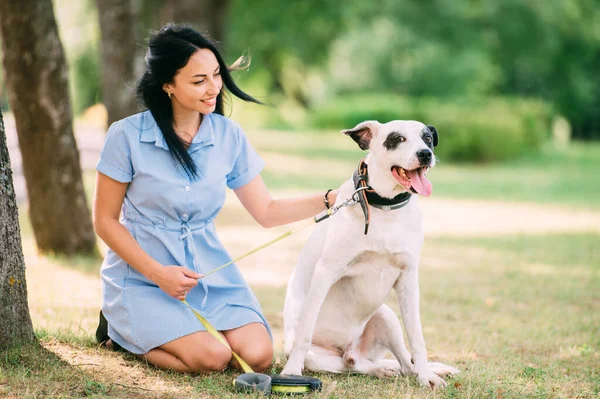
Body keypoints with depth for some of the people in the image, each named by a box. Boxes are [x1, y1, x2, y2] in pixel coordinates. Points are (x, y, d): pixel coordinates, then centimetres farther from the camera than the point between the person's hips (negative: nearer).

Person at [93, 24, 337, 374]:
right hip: (144, 276, -4)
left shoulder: (228, 135, 0)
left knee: (258, 356, -18)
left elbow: (267, 211, 5)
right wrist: (158, 273, -16)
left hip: (211, 272, 4)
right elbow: (106, 221, -5)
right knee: (211, 358, -25)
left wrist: (332, 199, -10)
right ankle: (121, 330, 4)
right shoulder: (127, 136, -11)